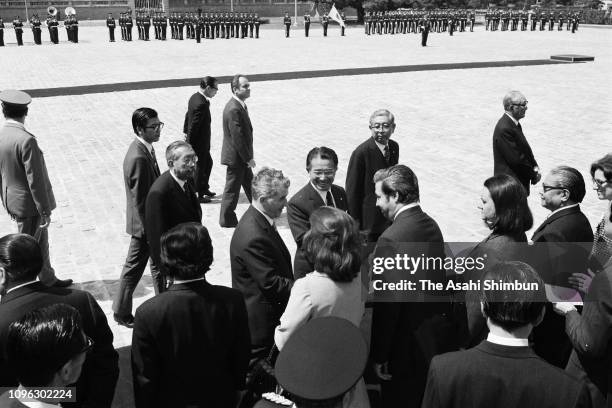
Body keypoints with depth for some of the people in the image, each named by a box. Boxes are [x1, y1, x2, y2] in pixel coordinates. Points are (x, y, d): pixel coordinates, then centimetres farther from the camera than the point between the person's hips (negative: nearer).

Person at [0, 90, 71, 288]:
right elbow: (35, 180, -23)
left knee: (41, 242, 22)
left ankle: (49, 280, 37)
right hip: (28, 204, -8)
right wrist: (45, 210, -15)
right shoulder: (26, 140, -26)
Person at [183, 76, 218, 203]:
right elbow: (194, 125, -27)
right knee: (200, 167, 6)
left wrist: (186, 131, 20)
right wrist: (190, 144, -21)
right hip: (199, 143, -10)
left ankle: (204, 189, 38)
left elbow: (188, 115, 12)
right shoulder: (202, 103, -28)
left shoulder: (194, 97, 2)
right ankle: (198, 195, 22)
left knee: (208, 163, 23)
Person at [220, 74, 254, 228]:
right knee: (232, 189, 4)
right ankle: (227, 220, 17)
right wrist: (248, 158, -19)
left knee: (251, 185, 21)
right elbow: (237, 138, -25)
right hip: (235, 157, -10)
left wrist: (248, 156, 14)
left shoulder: (239, 105, 8)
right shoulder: (233, 109, -24)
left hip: (242, 157, 10)